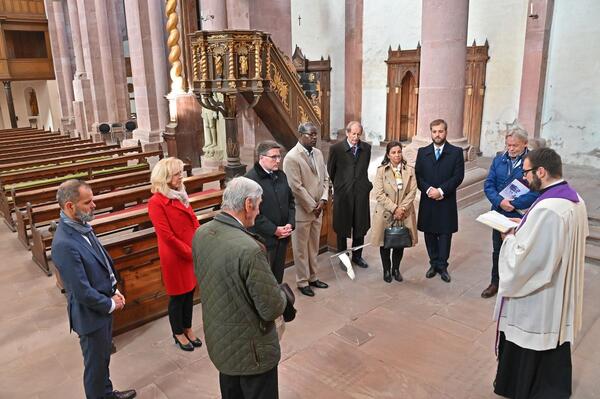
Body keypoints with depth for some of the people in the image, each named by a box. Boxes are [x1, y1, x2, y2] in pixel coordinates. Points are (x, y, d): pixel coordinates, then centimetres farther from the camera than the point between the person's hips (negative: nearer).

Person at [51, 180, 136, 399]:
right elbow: (82, 292, -26)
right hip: (91, 314, -8)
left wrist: (114, 291, 2)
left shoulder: (81, 225, -4)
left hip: (104, 305, 8)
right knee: (95, 364, 15)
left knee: (103, 358, 27)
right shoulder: (65, 244, -31)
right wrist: (110, 304, -12)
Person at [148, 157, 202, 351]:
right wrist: (190, 252, -14)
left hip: (192, 254, 7)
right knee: (178, 296, 10)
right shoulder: (156, 202, -18)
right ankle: (178, 334, 30)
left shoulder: (180, 195, 7)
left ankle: (188, 329, 35)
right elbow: (167, 236, -20)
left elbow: (194, 223, 9)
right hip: (175, 257, -7)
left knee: (189, 293, 17)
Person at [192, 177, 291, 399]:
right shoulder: (249, 249, -33)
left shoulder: (200, 234, -8)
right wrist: (282, 296, -3)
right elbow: (272, 309, -25)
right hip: (250, 349, -7)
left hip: (217, 340, 7)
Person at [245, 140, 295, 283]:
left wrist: (290, 223, 0)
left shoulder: (281, 175, 8)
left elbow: (290, 201, 15)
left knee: (278, 276, 18)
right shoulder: (251, 179, -15)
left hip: (282, 236, 7)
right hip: (264, 239, -7)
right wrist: (274, 230, -16)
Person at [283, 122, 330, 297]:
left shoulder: (318, 153, 6)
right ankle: (302, 282, 23)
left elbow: (325, 179, 10)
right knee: (301, 248, 8)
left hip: (318, 209, 7)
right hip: (302, 210, -7)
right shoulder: (292, 157, -17)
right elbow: (297, 187, -19)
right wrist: (312, 206, -13)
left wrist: (323, 200, -4)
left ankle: (312, 277, 34)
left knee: (314, 246, 18)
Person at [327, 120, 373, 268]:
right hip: (343, 193, -3)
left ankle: (357, 255, 30)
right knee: (342, 228, 9)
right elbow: (331, 170, 5)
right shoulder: (336, 148, -7)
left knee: (360, 227, 11)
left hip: (361, 193, 3)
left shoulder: (366, 148, 4)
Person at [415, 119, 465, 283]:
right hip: (427, 201, 2)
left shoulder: (456, 152, 0)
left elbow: (458, 176, -7)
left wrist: (441, 190, -16)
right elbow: (418, 175, 1)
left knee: (445, 234, 4)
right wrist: (428, 189, -14)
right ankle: (434, 263, 23)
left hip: (446, 202, -2)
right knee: (429, 234, 9)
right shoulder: (422, 152, 7)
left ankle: (442, 265, 15)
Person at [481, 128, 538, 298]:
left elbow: (536, 191, -19)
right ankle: (495, 282, 35)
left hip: (522, 216, -4)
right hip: (499, 214, 4)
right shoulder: (498, 160, 1)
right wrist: (500, 201, -19)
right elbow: (488, 185, -2)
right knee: (497, 250, 17)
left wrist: (513, 204, -23)